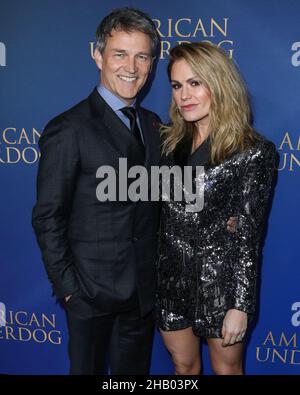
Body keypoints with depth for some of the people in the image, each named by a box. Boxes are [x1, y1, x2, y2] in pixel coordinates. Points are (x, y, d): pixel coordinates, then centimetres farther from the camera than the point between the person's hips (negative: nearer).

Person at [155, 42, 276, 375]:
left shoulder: (254, 152, -14)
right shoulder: (170, 141, 2)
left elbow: (248, 235, -13)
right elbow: (161, 215, 5)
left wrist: (240, 306, -12)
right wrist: (151, 277, 5)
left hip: (220, 283, -4)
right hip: (170, 280, 4)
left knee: (226, 368, 18)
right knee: (183, 366, 22)